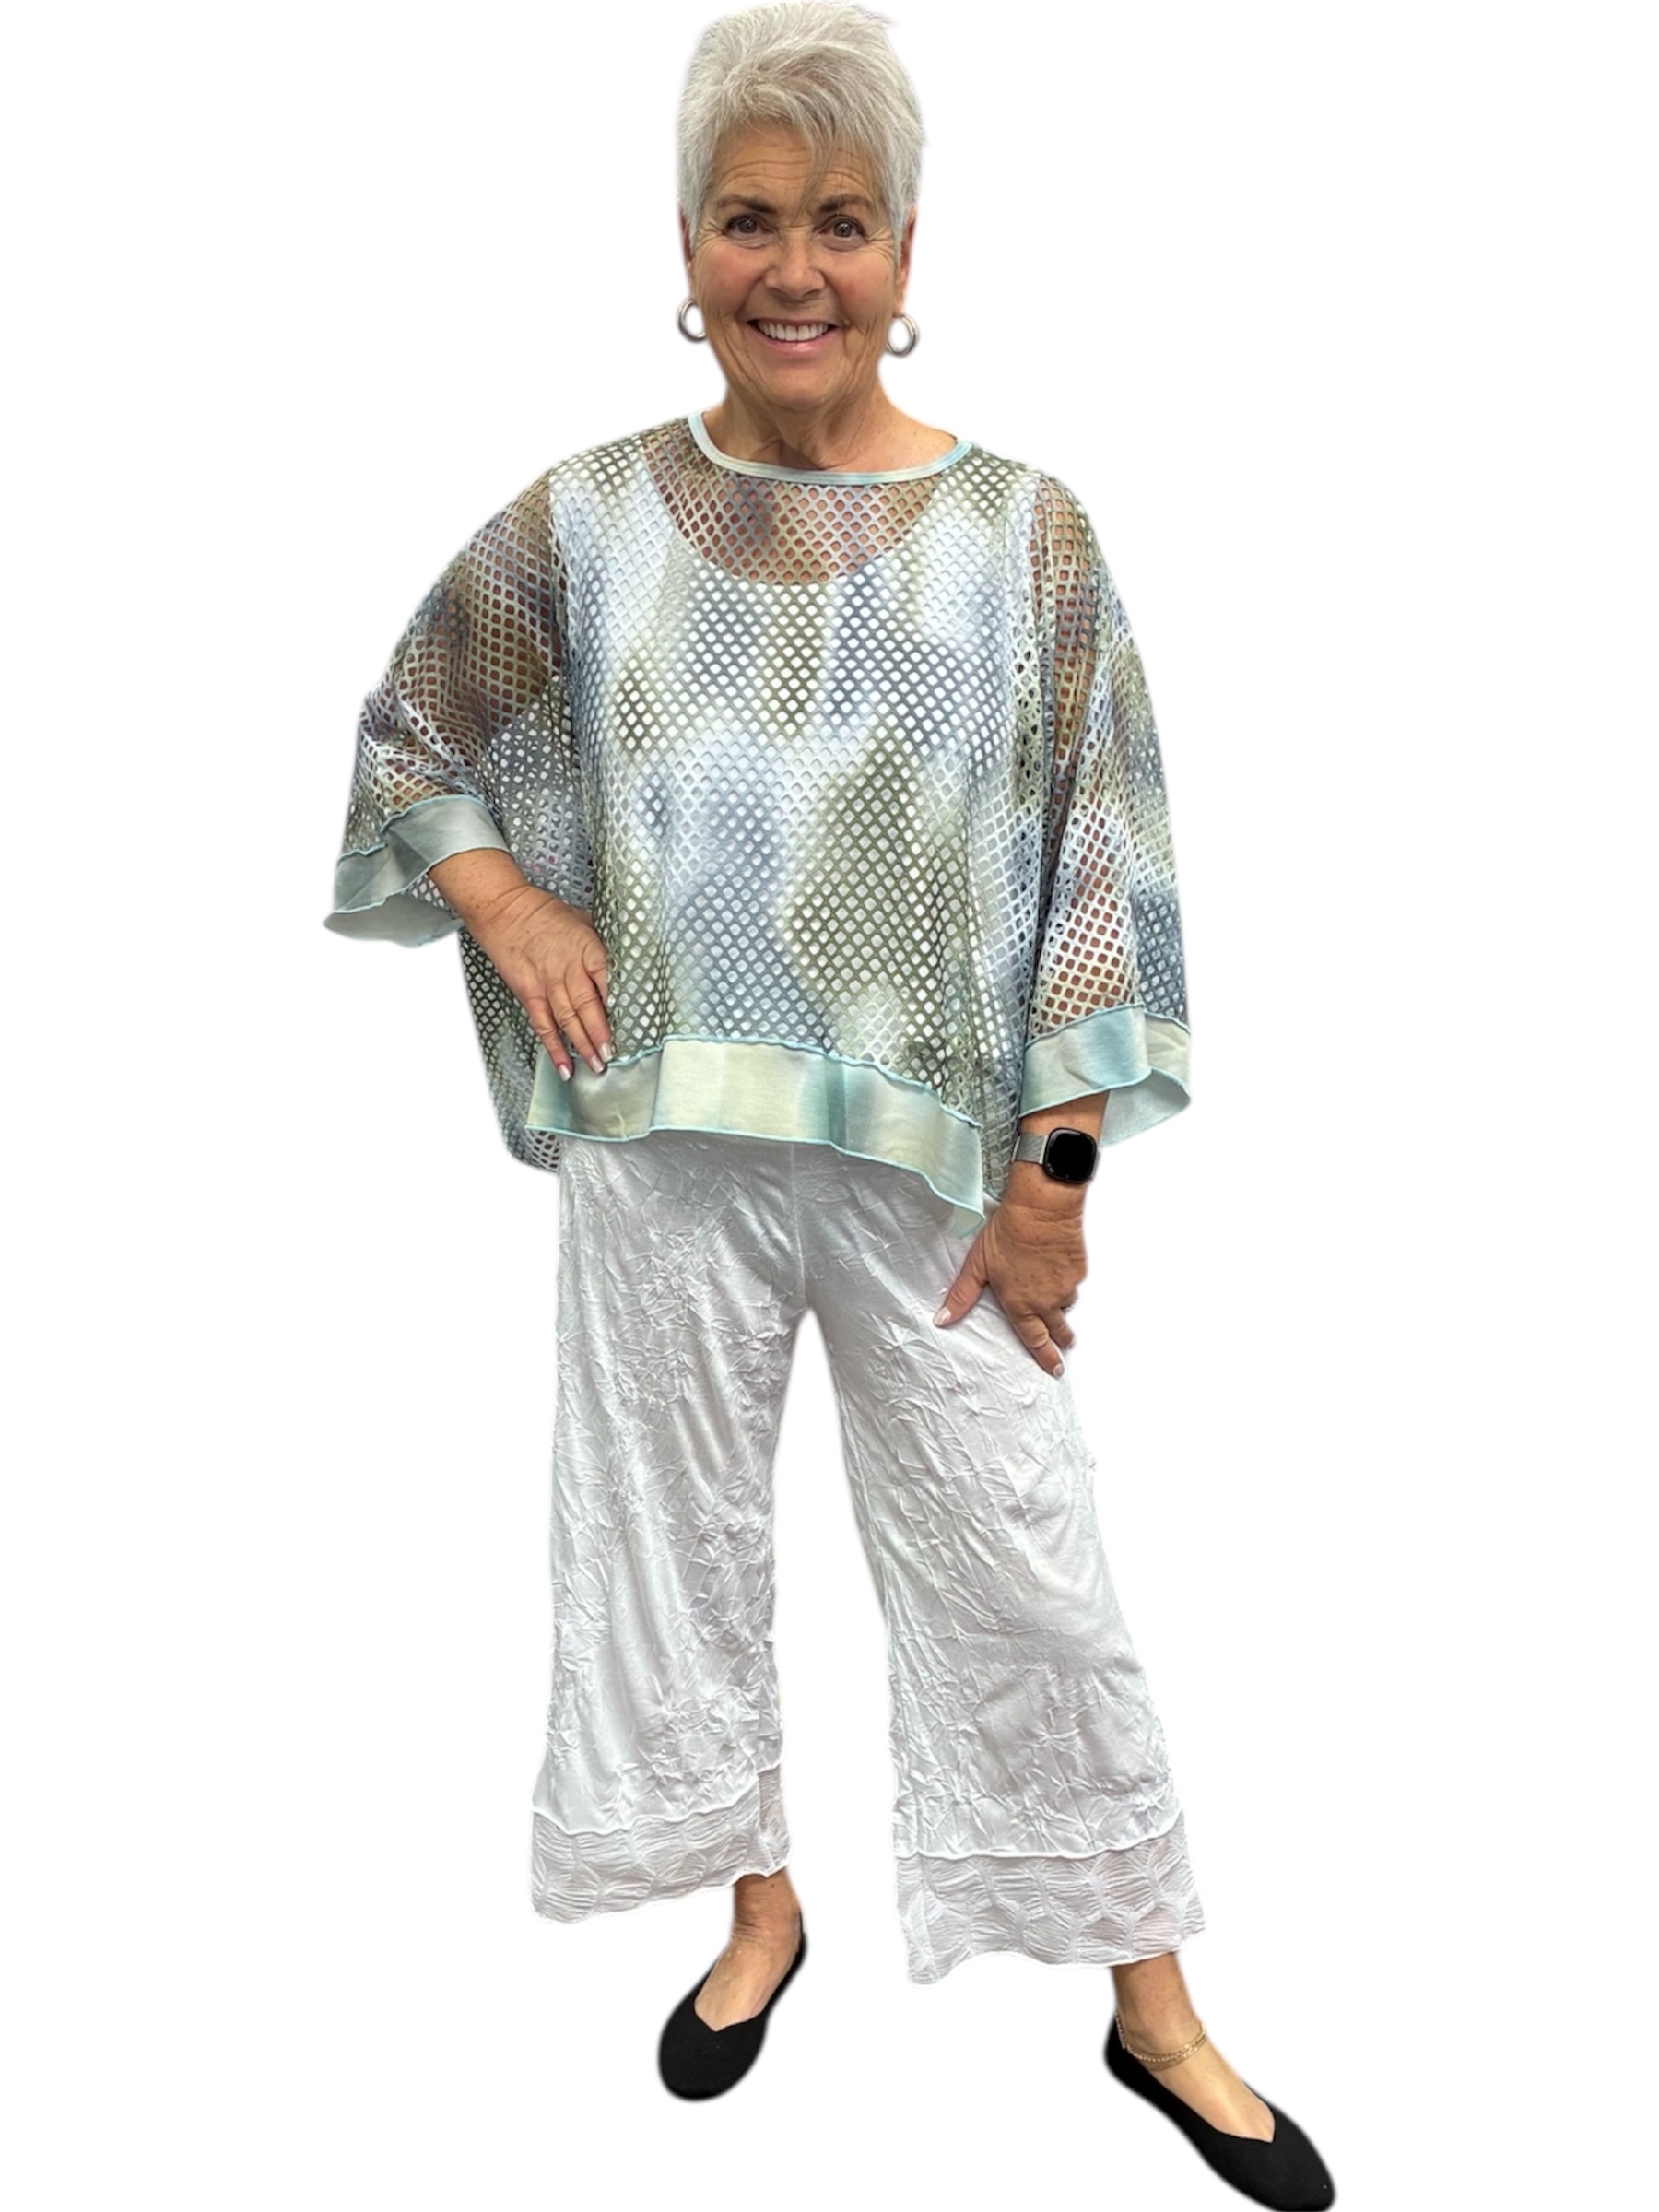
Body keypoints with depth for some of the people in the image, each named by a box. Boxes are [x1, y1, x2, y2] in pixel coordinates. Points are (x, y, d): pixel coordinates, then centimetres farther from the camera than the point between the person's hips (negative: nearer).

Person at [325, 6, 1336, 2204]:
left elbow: (1098, 872, -4)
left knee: (1028, 1572, 7)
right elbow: (412, 736, 15)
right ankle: (760, 1896, 42)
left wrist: (1054, 1175, -7)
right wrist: (508, 907, -3)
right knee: (681, 1528, 15)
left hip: (933, 1160, -2)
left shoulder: (1023, 535, -4)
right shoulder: (582, 520, 1)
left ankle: (1154, 2008, 29)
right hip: (666, 1153, 2)